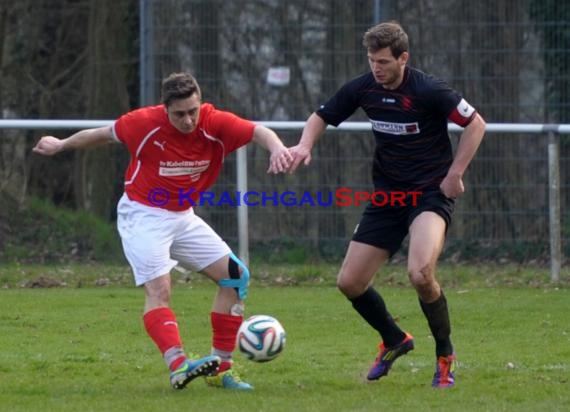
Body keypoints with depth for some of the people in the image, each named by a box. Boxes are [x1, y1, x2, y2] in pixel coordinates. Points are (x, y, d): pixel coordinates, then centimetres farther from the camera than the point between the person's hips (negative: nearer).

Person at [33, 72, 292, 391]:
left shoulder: (215, 123, -14)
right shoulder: (145, 123, -19)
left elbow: (258, 132, -26)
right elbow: (103, 135, -1)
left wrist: (277, 148, -49)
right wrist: (61, 146, 14)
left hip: (184, 217, 5)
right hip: (143, 216, -5)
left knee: (236, 275, -1)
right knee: (158, 288, -24)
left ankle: (221, 368, 3)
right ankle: (178, 365, -39)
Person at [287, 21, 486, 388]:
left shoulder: (428, 90, -17)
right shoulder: (363, 89, -2)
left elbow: (476, 124, -9)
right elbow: (322, 117, 13)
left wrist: (455, 174, -13)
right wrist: (305, 144, -8)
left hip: (431, 193, -6)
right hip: (387, 194, 6)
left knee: (420, 273, -30)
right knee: (350, 282, 2)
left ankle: (445, 354, -6)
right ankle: (394, 341, 30)